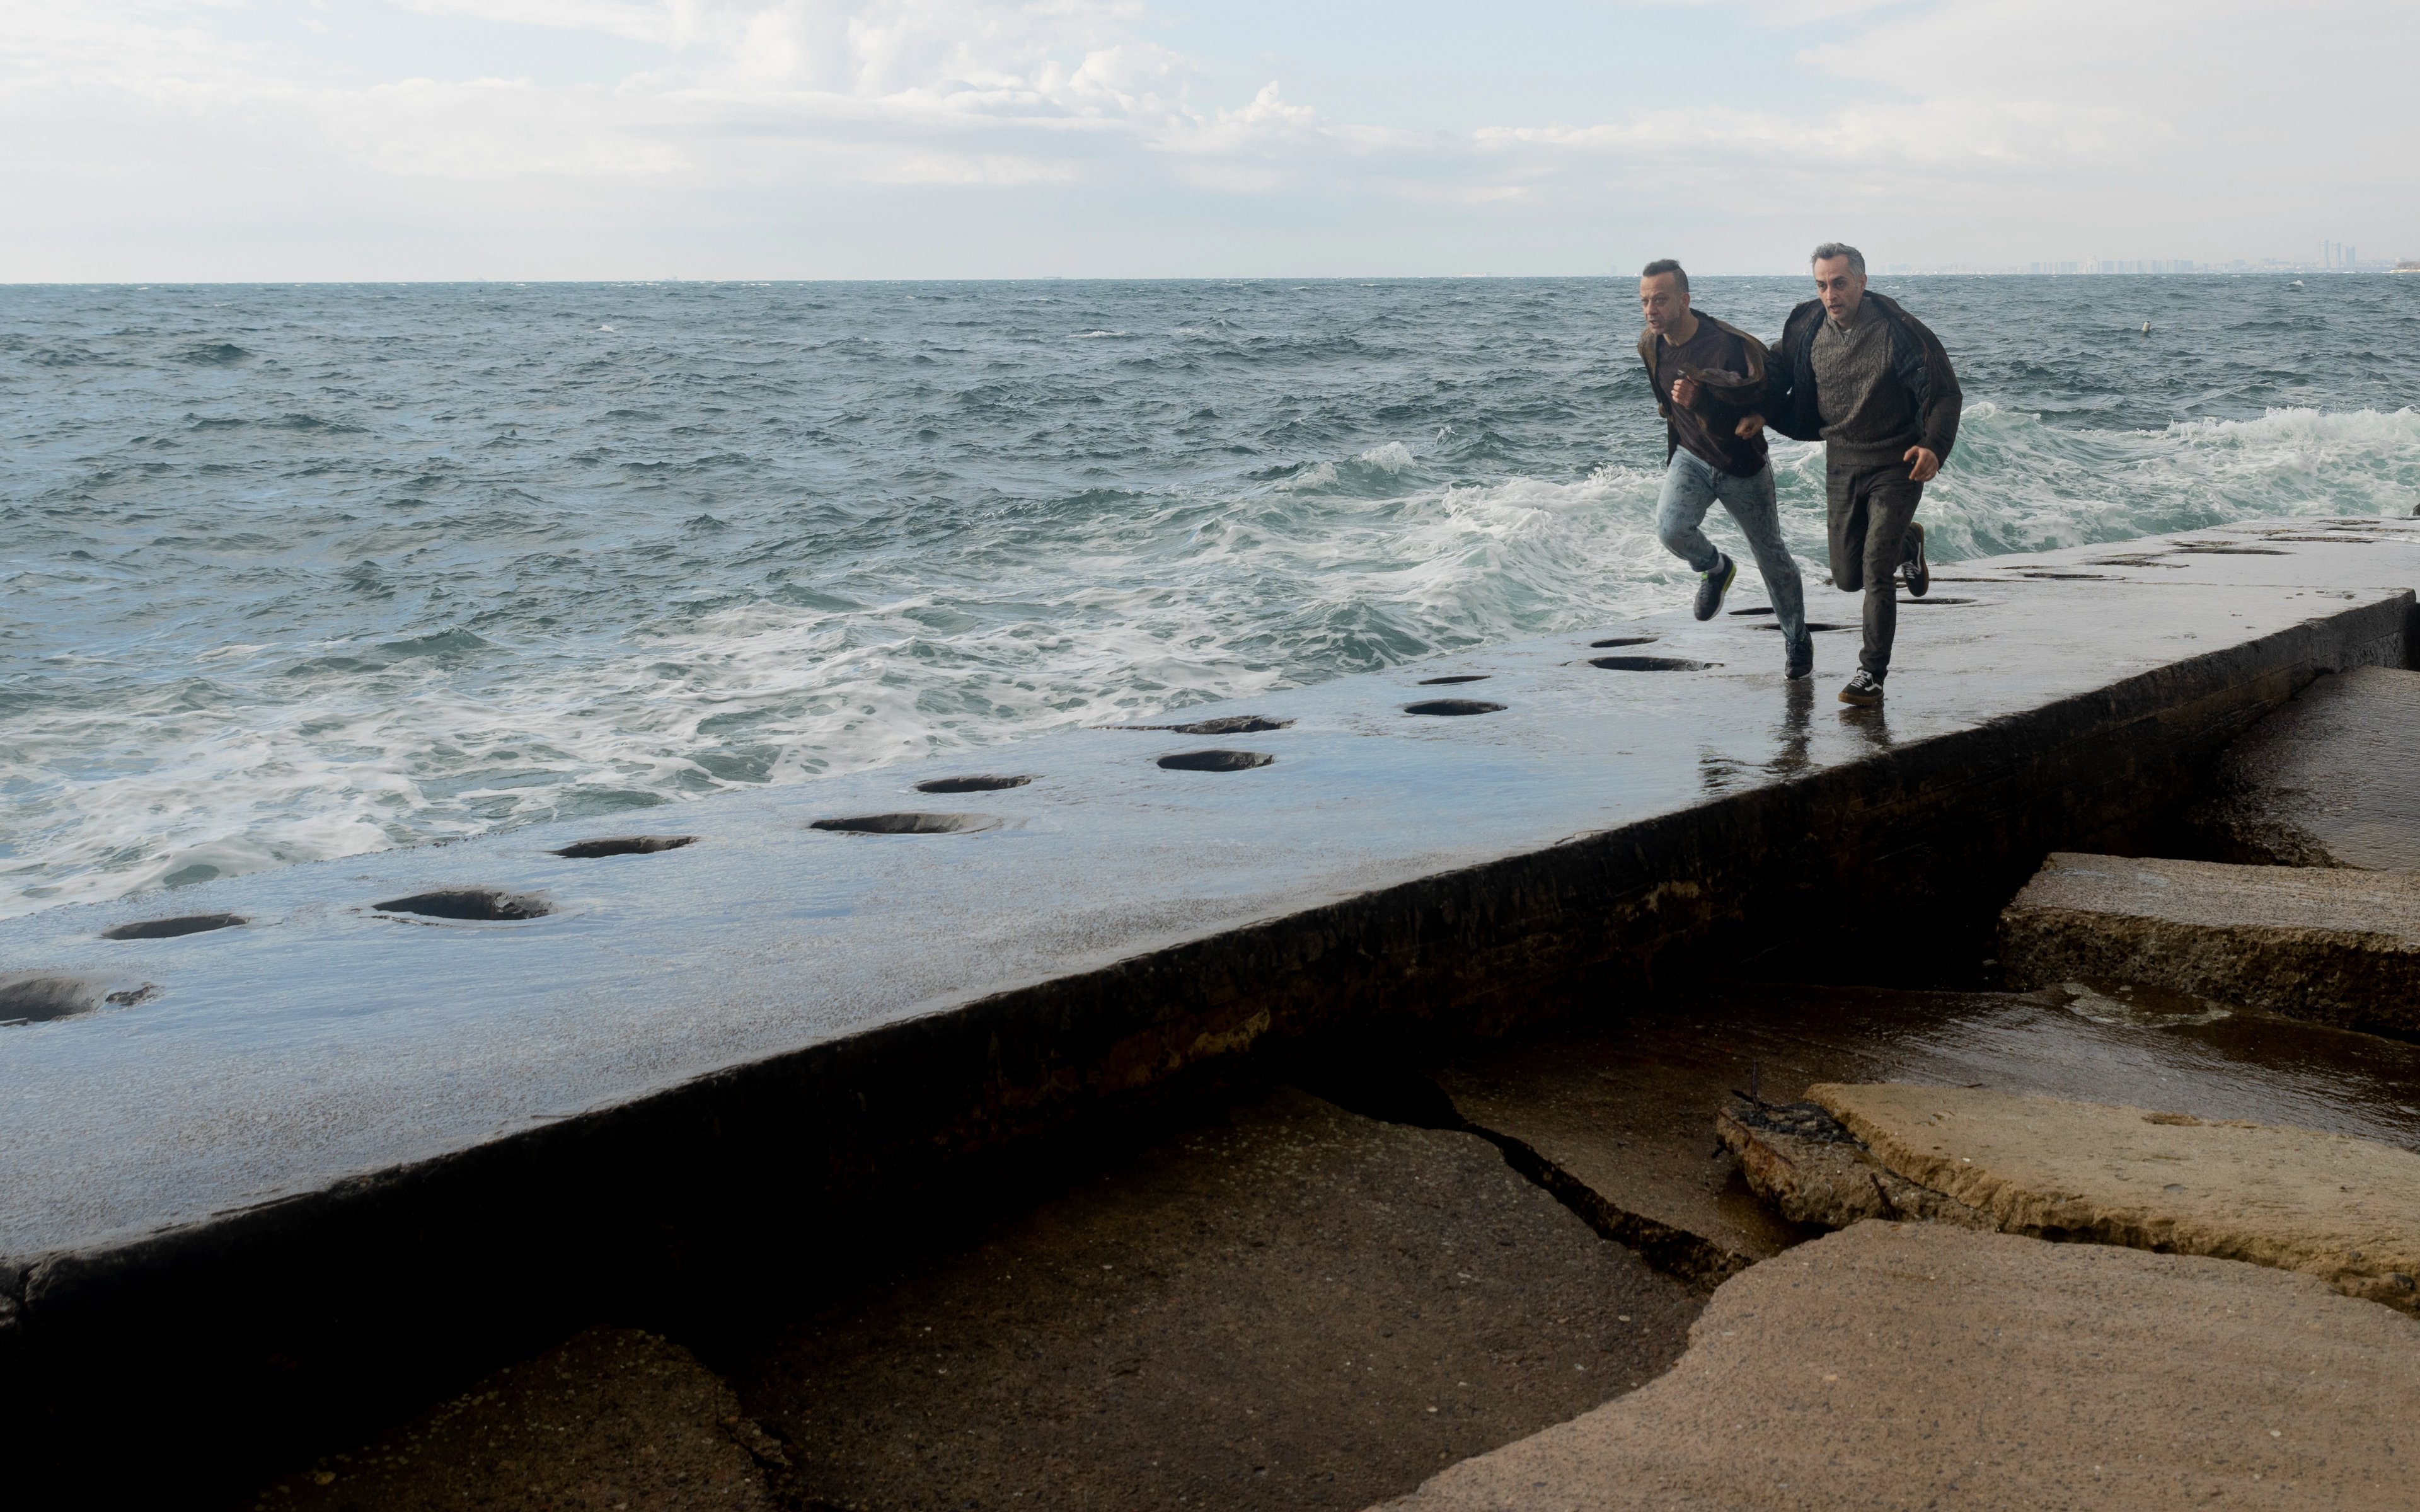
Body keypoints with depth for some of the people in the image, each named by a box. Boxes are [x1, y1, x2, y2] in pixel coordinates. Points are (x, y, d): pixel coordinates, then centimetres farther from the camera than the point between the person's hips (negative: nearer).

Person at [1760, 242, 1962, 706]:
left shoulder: (1898, 332, -17)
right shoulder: (1806, 330, -3)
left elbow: (1945, 393, -14)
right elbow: (1775, 372, 16)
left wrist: (1934, 447, -29)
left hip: (1896, 465, -5)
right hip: (1841, 465, 5)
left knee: (1875, 571, -14)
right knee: (1847, 577, 12)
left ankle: (1872, 675, -2)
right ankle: (1907, 543, 43)